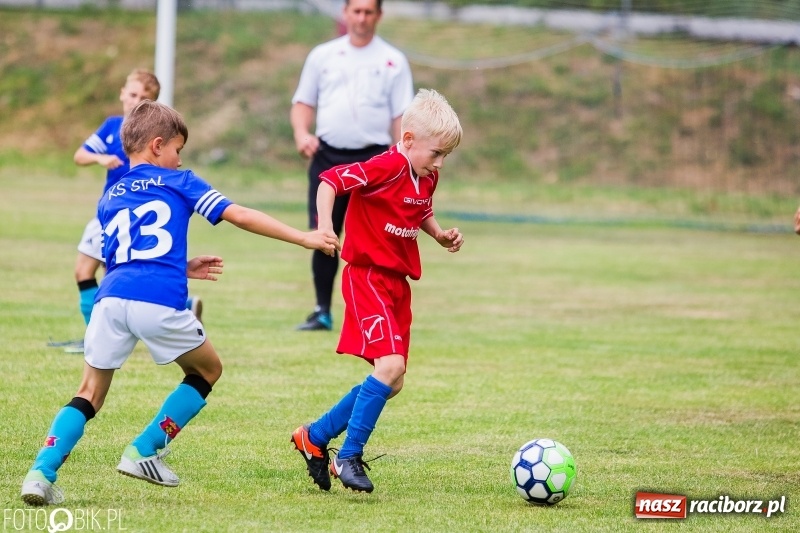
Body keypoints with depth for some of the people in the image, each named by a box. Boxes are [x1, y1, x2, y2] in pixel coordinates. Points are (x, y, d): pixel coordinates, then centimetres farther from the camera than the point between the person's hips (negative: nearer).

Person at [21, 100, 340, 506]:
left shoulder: (108, 200, 28)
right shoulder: (178, 183, 15)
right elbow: (240, 216, 9)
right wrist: (304, 238, 13)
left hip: (110, 300, 4)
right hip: (160, 304, -4)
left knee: (89, 395, 14)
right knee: (207, 371, 22)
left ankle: (41, 472, -7)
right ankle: (143, 452, 16)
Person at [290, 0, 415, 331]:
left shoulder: (392, 61, 4)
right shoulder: (323, 56, 10)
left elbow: (401, 117, 1)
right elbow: (303, 102, 13)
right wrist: (301, 133, -8)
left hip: (373, 159, -2)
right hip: (327, 157, 2)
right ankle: (322, 312, 11)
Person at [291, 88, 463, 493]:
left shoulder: (426, 178, 8)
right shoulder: (388, 167, -18)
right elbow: (331, 180, -24)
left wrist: (440, 234, 10)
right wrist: (324, 228, -34)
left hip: (397, 283, 9)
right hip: (368, 277, -9)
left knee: (390, 382, 12)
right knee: (390, 365, -22)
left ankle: (315, 437, 26)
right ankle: (349, 456, -11)